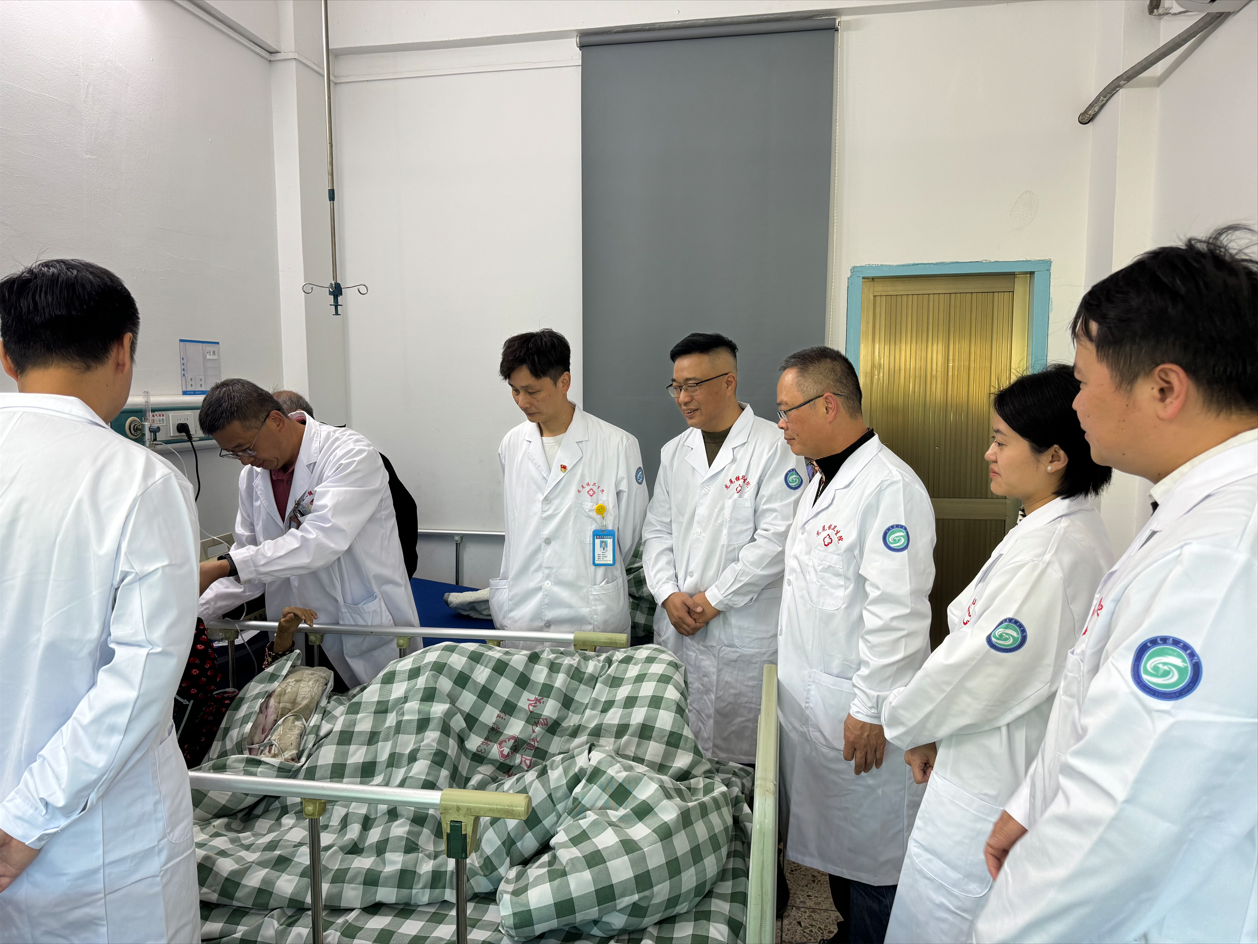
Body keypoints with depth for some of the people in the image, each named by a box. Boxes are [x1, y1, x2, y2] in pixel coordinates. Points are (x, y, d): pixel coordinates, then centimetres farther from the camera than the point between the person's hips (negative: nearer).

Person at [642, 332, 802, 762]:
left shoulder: (774, 448, -8)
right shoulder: (674, 452, 12)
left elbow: (775, 540, -14)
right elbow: (657, 532, 12)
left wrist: (714, 599, -12)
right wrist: (668, 594, -3)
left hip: (746, 635, -5)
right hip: (678, 630, 6)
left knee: (742, 757, 2)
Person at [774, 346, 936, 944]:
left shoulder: (890, 487, -19)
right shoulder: (821, 480, 12)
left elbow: (897, 613, -22)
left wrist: (870, 709, -19)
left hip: (857, 708, -9)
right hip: (807, 695, 9)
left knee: (870, 852, 7)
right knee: (831, 834, 22)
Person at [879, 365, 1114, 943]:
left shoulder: (1052, 554, -27)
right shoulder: (1067, 530, 6)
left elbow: (981, 671, -22)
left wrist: (902, 720, -4)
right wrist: (933, 734, 11)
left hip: (989, 797, -9)